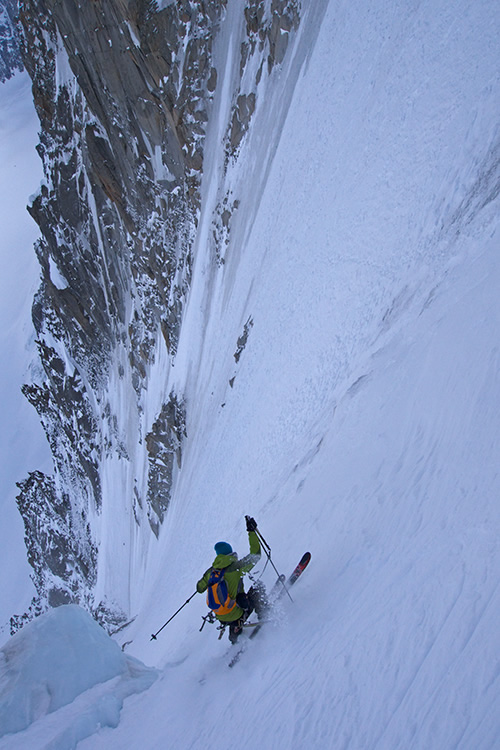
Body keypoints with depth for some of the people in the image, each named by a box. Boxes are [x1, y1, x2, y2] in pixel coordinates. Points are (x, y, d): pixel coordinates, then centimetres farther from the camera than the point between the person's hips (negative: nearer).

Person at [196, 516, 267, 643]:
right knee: (257, 586, 9)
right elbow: (255, 555, -5)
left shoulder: (211, 571, -2)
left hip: (220, 617, 5)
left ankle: (234, 630, 38)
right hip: (236, 615, -5)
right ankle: (262, 617, 12)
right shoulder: (236, 567, -16)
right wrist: (252, 531, -1)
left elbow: (199, 588, 14)